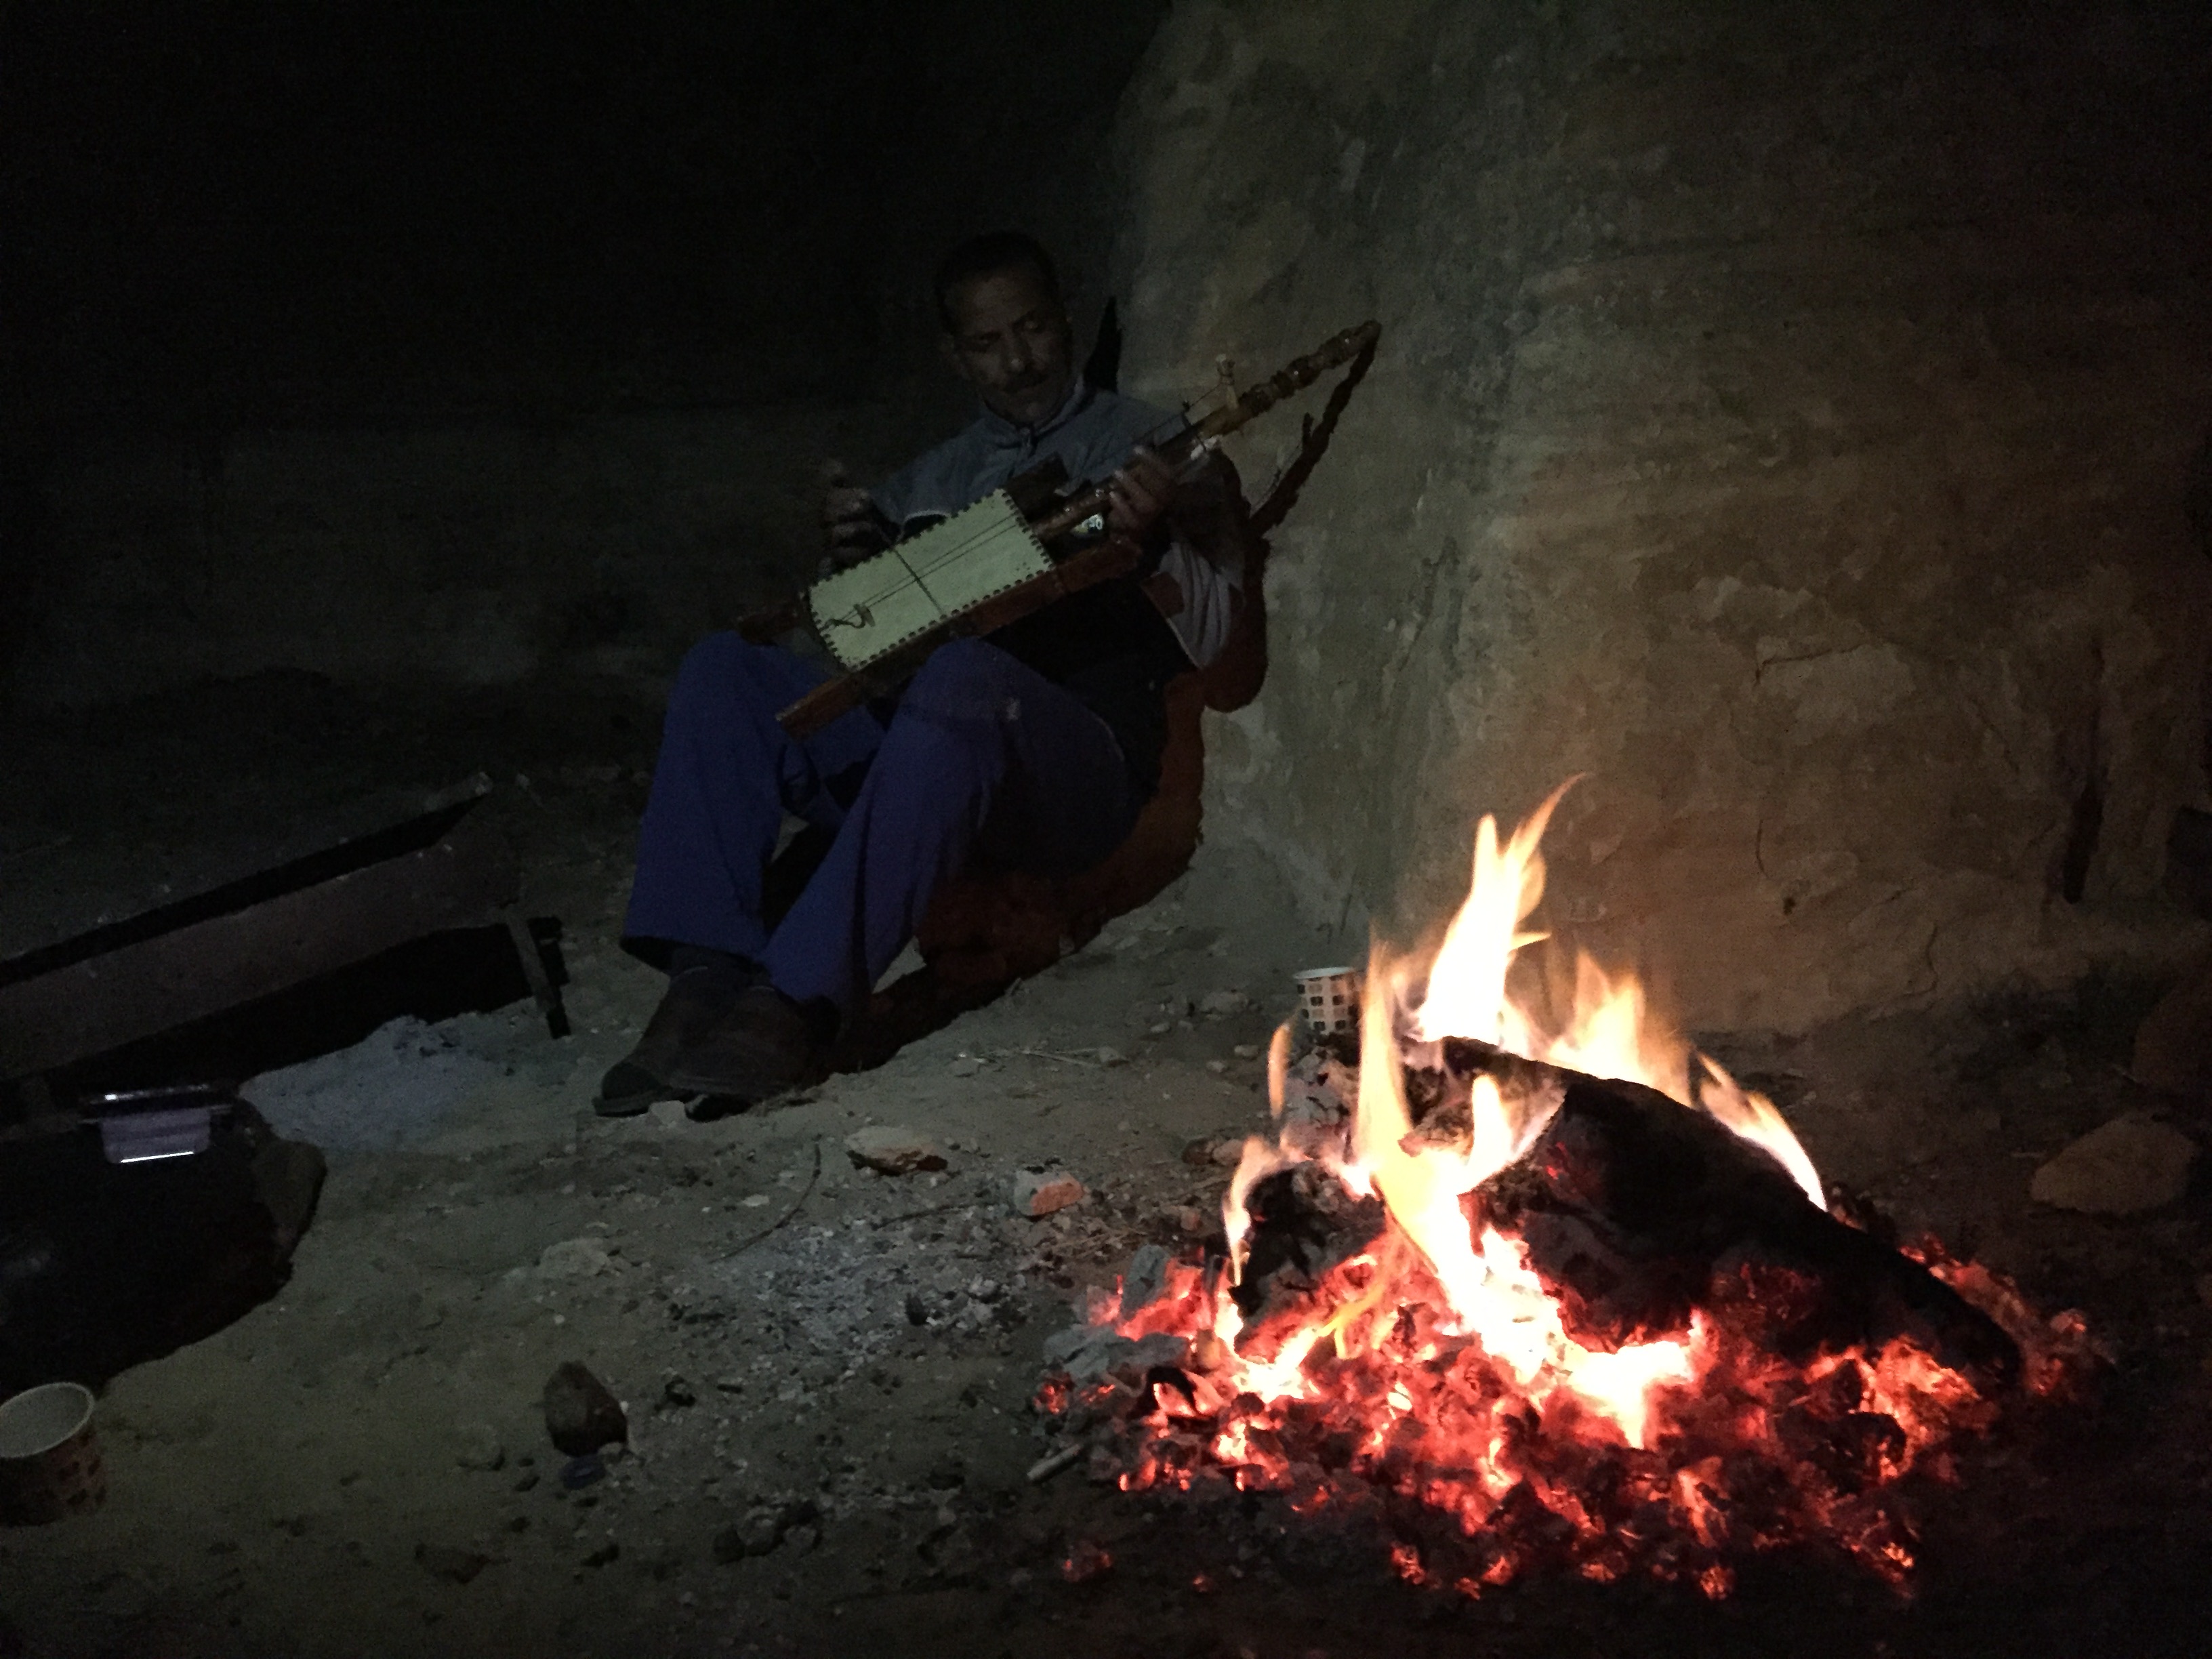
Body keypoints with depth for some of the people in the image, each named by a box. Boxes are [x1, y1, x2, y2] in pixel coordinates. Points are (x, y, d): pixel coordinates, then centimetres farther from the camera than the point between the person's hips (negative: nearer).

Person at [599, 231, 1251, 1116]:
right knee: (723, 669, -12)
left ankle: (800, 1001, -42)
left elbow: (1210, 628, 1)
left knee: (964, 677, -38)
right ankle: (709, 979, -25)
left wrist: (1154, 543, -21)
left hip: (1080, 764, -5)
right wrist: (852, 561, 0)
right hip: (929, 751, 5)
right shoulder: (934, 479, 25)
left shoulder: (1149, 445, 12)